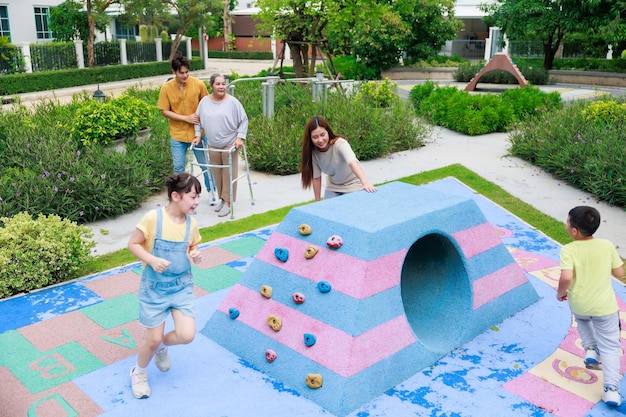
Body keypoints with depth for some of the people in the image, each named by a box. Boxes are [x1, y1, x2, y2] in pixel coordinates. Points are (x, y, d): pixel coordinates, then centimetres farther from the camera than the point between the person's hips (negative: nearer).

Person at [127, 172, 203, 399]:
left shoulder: (191, 223, -4)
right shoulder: (153, 218, -17)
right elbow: (133, 244, -10)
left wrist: (196, 255, -10)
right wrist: (152, 260, -25)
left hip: (182, 285, 4)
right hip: (155, 287, -3)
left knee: (187, 335, -8)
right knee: (153, 339, 3)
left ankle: (162, 346, 27)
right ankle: (139, 372, 35)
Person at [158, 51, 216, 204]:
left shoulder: (198, 84, -10)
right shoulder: (166, 88, -10)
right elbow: (164, 111, -6)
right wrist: (186, 118, -14)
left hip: (198, 132, 0)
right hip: (177, 135, 0)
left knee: (206, 164, 11)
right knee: (178, 167, 8)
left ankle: (211, 191, 30)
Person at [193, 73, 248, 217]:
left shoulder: (232, 102, -9)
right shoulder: (204, 101, 2)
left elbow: (244, 120, -3)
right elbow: (198, 119, 15)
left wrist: (240, 137, -10)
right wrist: (198, 135, 8)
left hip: (230, 144, -3)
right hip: (212, 145, 4)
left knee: (229, 173, 0)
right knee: (217, 173, 10)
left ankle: (227, 202, 7)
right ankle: (222, 199, 25)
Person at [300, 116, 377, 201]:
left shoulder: (340, 144, -29)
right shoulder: (313, 152, -17)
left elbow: (352, 162, -46)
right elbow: (316, 178, -8)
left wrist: (365, 182, -62)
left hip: (352, 186, -3)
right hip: (332, 188, 4)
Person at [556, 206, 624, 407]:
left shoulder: (568, 250, -20)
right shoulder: (607, 246, -11)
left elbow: (566, 277, -31)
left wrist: (560, 292, -11)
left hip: (578, 305, 0)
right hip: (604, 306, 1)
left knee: (582, 318, 37)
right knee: (610, 346, 13)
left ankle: (590, 349, 21)